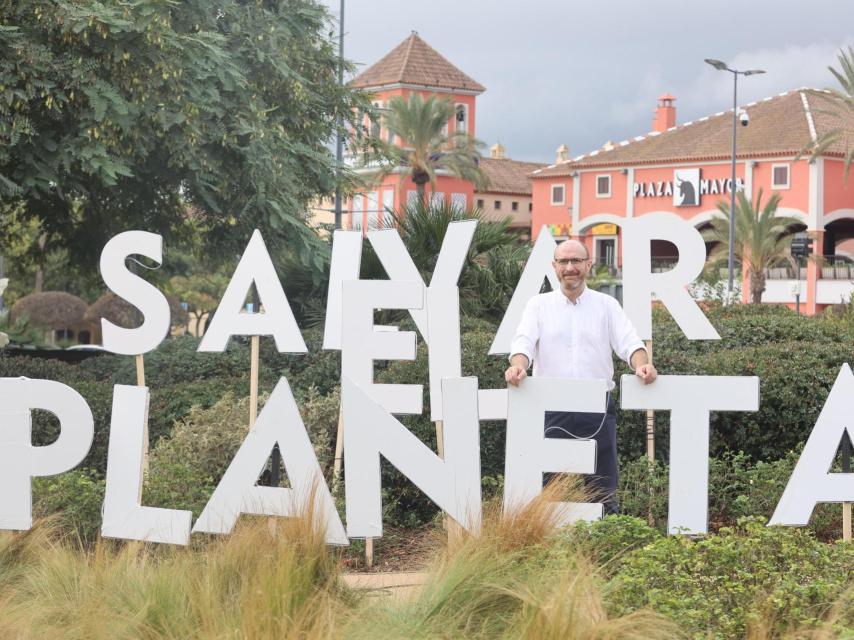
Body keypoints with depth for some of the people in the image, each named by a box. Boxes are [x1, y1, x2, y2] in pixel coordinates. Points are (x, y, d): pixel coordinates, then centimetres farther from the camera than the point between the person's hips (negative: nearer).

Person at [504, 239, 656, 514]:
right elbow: (524, 341, -4)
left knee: (603, 491, 2)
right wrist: (518, 366, -26)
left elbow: (629, 342, 0)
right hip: (552, 408, 0)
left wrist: (641, 365, -22)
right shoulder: (538, 305, 10)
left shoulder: (607, 305, 11)